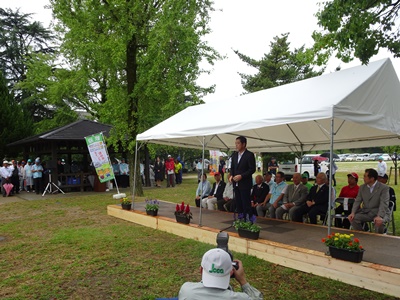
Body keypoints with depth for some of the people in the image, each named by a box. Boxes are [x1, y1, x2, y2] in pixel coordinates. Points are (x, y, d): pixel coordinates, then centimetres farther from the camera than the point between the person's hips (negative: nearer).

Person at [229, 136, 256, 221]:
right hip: (236, 183, 6)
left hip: (245, 184, -6)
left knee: (246, 202, -3)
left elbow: (252, 169, -12)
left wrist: (241, 176, -20)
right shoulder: (234, 155, 11)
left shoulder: (249, 155, -8)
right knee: (238, 202, 10)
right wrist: (231, 175, -2)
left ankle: (248, 219, 8)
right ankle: (240, 219, 20)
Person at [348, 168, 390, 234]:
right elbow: (357, 201, 4)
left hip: (379, 213, -4)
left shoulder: (384, 188, -8)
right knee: (353, 218, -21)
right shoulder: (362, 187, 8)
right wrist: (353, 213, -14)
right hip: (366, 213, 4)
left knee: (379, 222, -35)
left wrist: (379, 216, -35)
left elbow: (384, 203, -20)